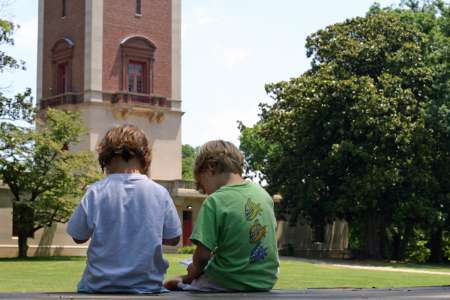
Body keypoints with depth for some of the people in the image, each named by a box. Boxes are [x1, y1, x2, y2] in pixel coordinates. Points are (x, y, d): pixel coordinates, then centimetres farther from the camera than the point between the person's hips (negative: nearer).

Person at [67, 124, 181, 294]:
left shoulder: (96, 192, -8)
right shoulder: (160, 193, -6)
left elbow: (78, 237, 1)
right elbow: (173, 239, 4)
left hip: (100, 286, 0)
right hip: (147, 286, 1)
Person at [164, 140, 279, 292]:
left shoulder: (215, 202, -17)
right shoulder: (263, 193, 2)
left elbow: (203, 254, -19)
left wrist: (195, 269, 2)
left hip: (230, 285, -7)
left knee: (172, 284, 10)